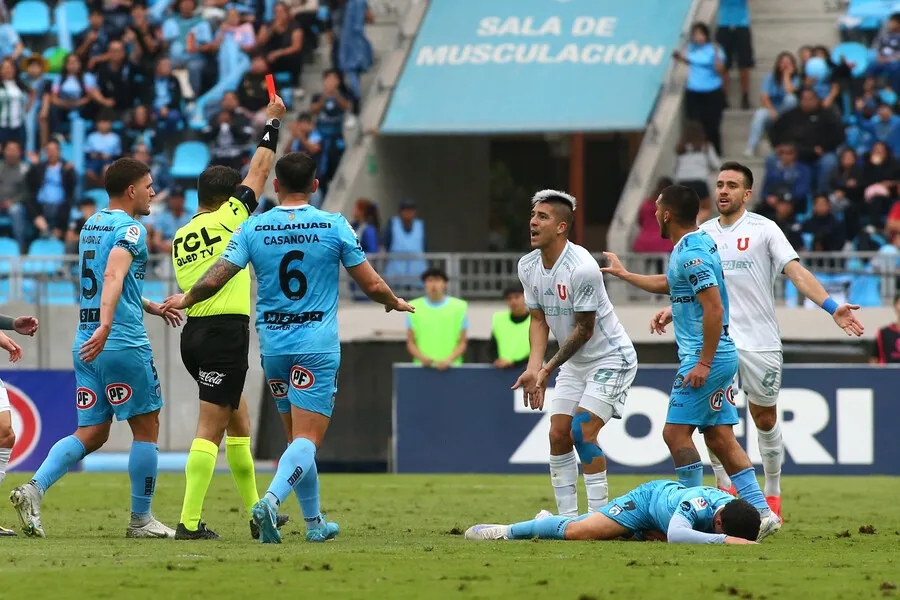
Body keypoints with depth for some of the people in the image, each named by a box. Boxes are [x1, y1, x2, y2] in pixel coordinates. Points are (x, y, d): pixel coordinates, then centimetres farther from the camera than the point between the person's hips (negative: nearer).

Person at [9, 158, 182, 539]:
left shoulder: (91, 225, 18)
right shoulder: (130, 229, -9)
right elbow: (114, 276, -27)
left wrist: (151, 307, 41)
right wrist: (105, 326, -40)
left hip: (87, 345, 8)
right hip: (125, 344, -8)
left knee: (91, 433, 9)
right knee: (146, 428, 5)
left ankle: (34, 489, -11)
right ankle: (141, 520, 9)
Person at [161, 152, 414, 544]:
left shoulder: (252, 229, -1)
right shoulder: (335, 227, -5)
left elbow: (214, 279, -4)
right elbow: (371, 284, 0)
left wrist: (185, 300, 16)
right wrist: (393, 303, 21)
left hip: (272, 346, 3)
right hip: (317, 347, -3)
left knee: (297, 436, 17)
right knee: (307, 440, -8)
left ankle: (314, 522, 23)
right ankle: (271, 500, -33)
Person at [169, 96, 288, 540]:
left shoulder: (181, 236, 13)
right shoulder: (227, 220, -6)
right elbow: (258, 172, 2)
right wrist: (271, 123, 12)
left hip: (194, 332, 8)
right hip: (226, 332, -8)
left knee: (238, 420, 19)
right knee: (211, 428, -9)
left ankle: (256, 512, 25)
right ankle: (190, 521, -14)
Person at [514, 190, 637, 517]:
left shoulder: (582, 268, -27)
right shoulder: (528, 266, -2)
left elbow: (584, 329, -20)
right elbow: (539, 319, 5)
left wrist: (548, 370, -15)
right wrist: (534, 368, -10)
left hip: (611, 358, -8)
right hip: (574, 363, 8)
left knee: (582, 432, -18)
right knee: (558, 435, 0)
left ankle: (599, 515, -12)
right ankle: (567, 518, 7)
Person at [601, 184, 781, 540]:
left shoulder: (691, 254, -17)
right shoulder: (699, 243, 15)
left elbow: (714, 308, -24)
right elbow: (668, 285, 34)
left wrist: (704, 363, -24)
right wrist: (623, 274, 46)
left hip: (706, 357, -10)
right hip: (721, 356, 10)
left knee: (676, 431, -8)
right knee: (719, 437, 8)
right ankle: (761, 512, 6)